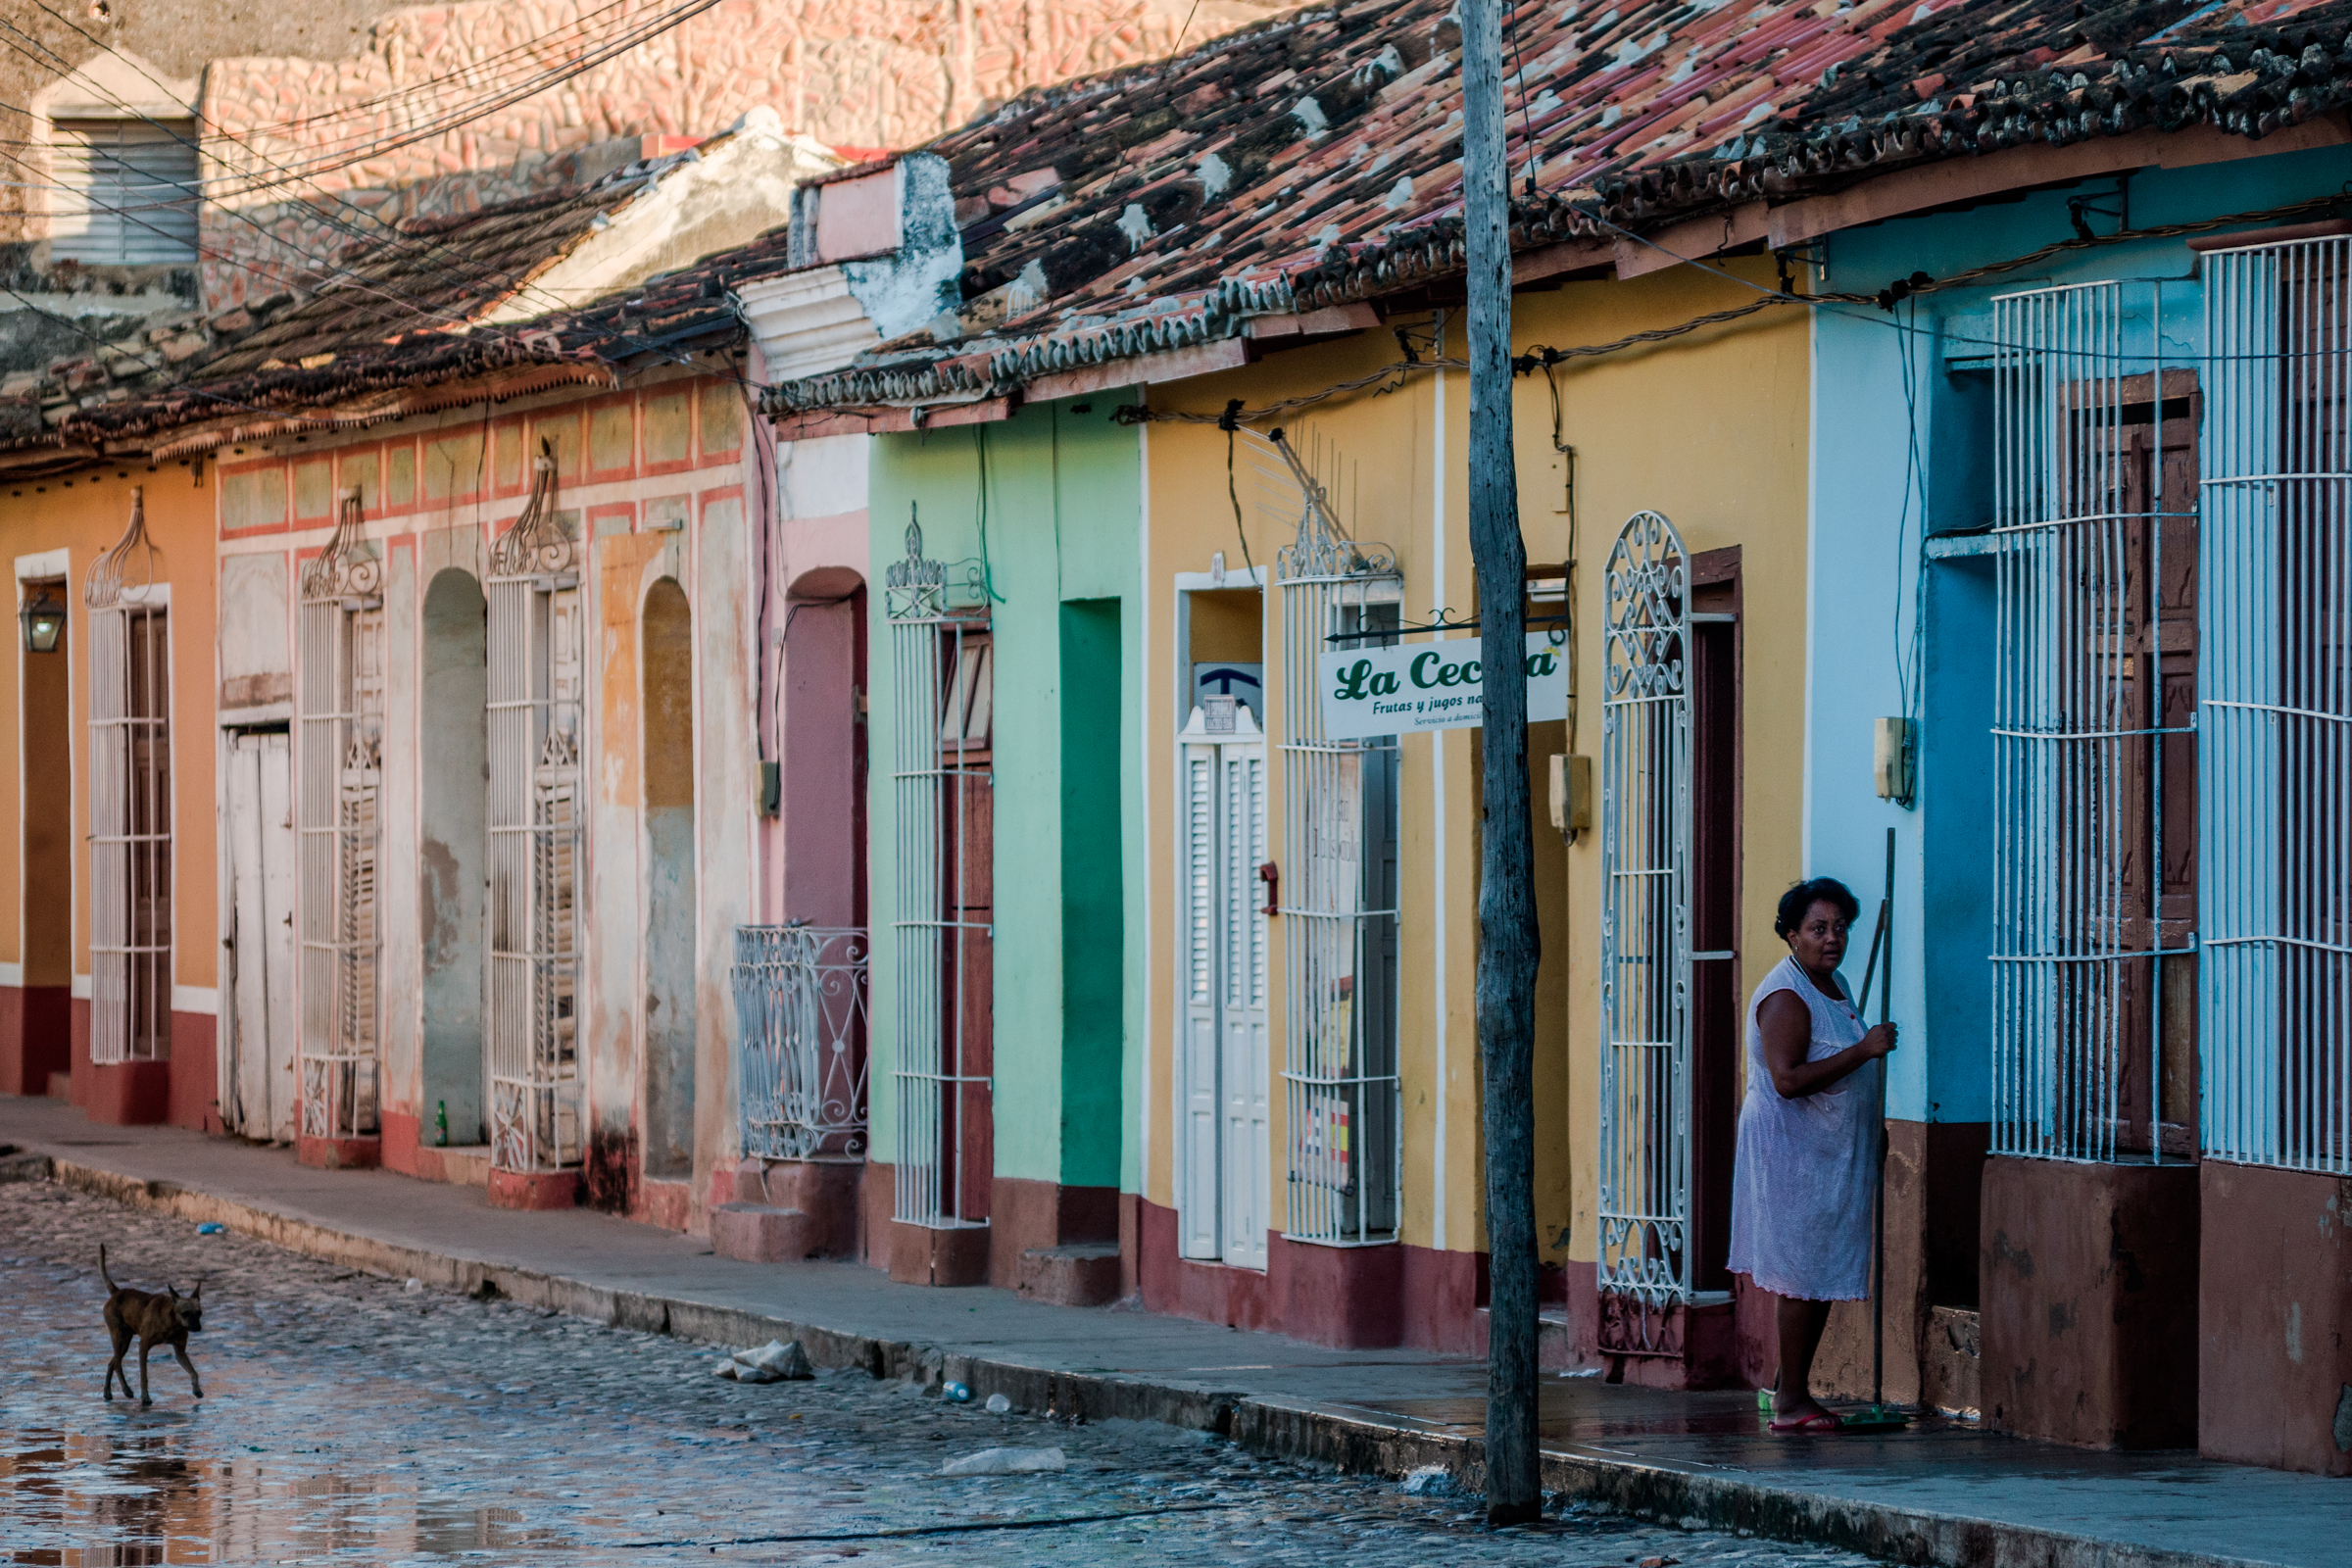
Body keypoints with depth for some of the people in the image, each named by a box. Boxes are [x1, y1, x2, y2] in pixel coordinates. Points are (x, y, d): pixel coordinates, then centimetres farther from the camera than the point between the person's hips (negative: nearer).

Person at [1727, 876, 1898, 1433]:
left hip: (1831, 1154, 9)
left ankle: (1793, 1391, 17)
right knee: (1806, 1276, -8)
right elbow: (1788, 1079, -28)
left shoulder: (1835, 985, 14)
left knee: (1819, 1277, 10)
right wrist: (1863, 1051, -25)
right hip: (1793, 1151, -9)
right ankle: (1791, 1402, -3)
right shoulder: (1785, 997, -18)